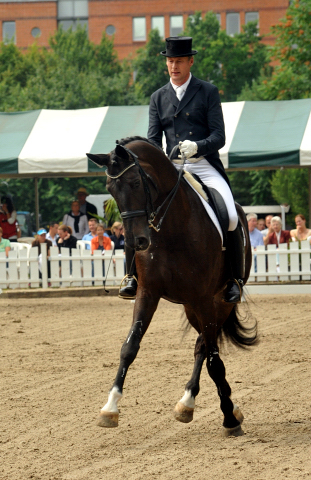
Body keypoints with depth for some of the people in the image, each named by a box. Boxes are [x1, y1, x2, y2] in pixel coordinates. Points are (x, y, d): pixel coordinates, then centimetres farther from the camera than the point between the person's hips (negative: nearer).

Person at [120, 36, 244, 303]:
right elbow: (153, 139, 8)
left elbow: (219, 137, -3)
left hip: (205, 167, -3)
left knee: (230, 218, -24)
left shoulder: (208, 92, 4)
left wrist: (197, 146, -24)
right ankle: (133, 276, -11)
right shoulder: (158, 98, 14)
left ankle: (235, 279, -7)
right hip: (172, 169, 3)